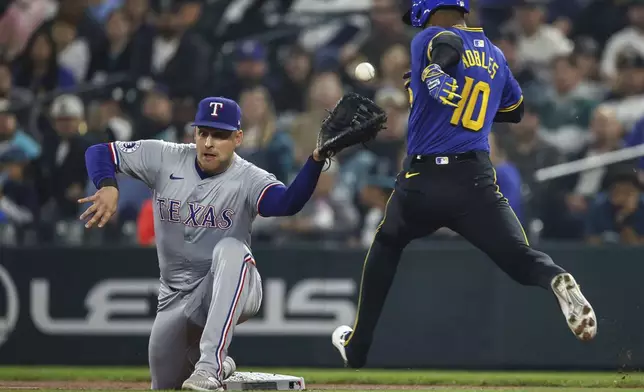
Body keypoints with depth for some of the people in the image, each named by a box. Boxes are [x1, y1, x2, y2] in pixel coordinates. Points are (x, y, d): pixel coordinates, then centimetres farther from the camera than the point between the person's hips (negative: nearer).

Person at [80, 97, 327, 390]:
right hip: (175, 297, 4)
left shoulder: (248, 180, -15)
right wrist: (108, 186, -26)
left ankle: (210, 366, -43)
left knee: (230, 249, -38)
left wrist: (316, 159, -51)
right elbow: (99, 153, -5)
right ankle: (220, 366, 45)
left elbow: (288, 203, -35)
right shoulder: (164, 159, -6)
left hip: (230, 293, -4)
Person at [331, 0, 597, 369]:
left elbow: (449, 44, -23)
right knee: (520, 258, -7)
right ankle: (556, 280, -44)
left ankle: (357, 345, 32)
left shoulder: (429, 38, 2)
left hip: (423, 179, -2)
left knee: (387, 245, 25)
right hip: (477, 180, 2)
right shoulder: (495, 55, 18)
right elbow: (515, 110, 33)